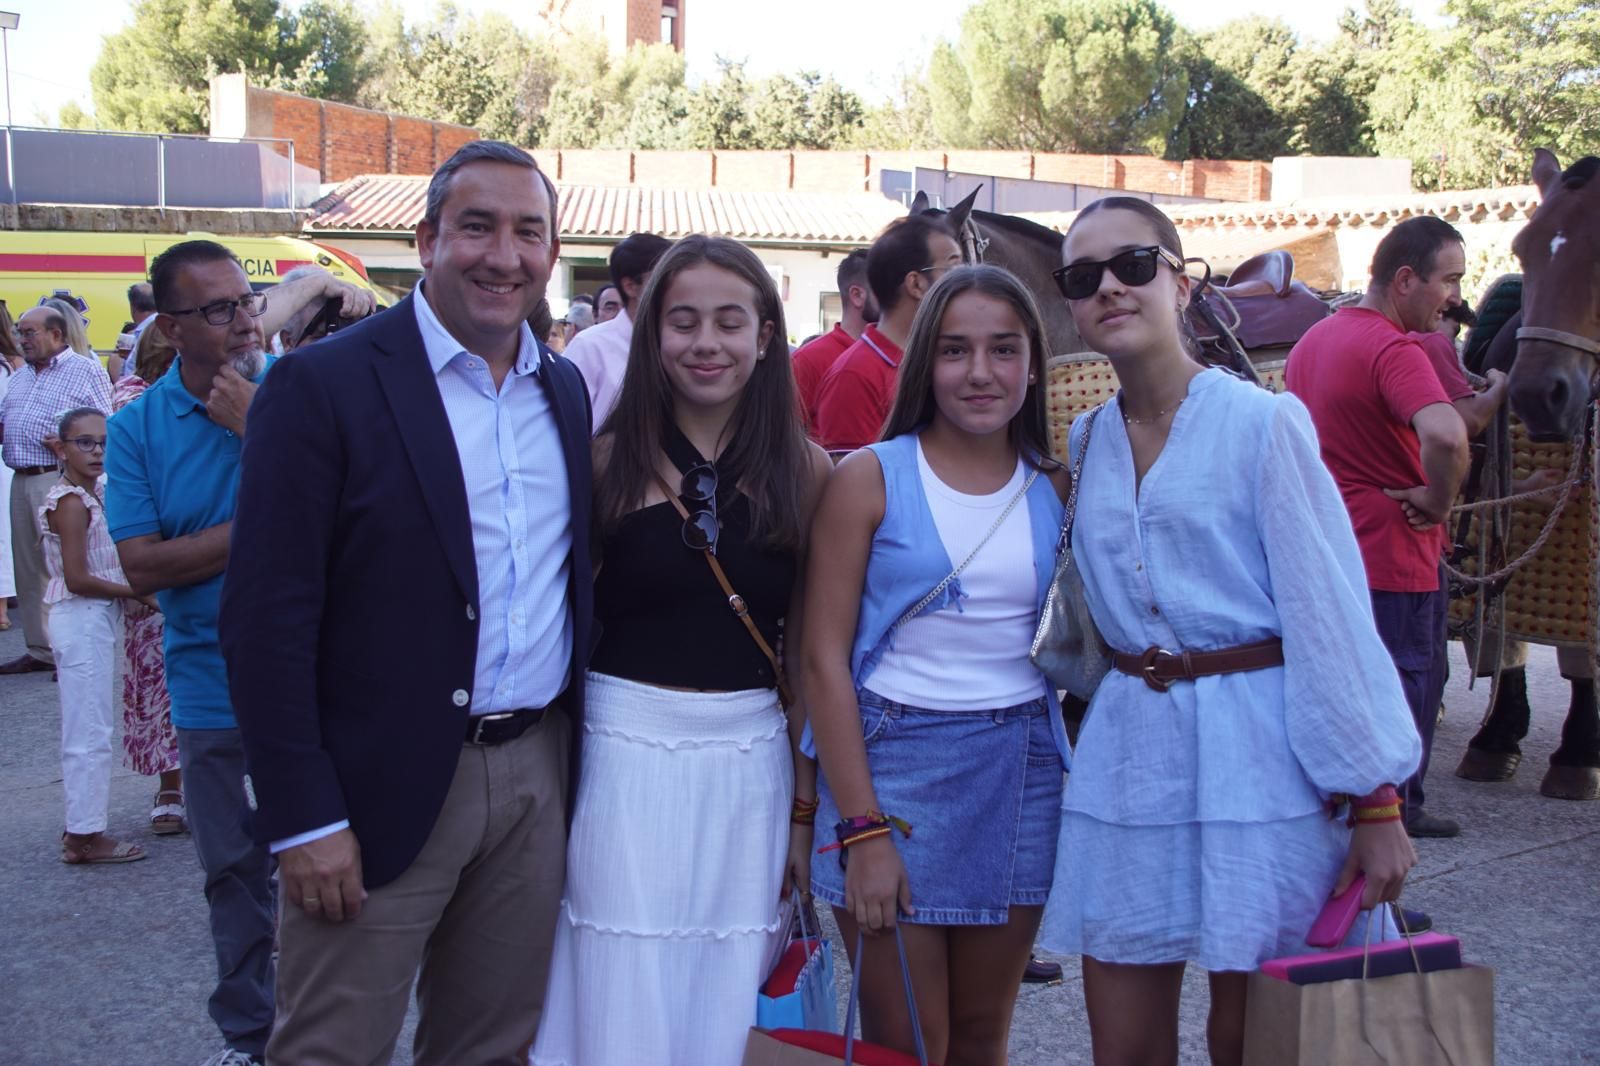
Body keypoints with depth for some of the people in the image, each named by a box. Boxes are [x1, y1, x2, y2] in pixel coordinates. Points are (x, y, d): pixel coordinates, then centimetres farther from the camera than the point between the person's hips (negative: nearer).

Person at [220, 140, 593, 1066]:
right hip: (385, 787, -5)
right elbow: (268, 619, -12)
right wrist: (305, 818, -15)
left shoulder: (567, 391, 9)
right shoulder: (324, 386, -10)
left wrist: (576, 758, 8)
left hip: (539, 776, 6)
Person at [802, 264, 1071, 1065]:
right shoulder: (871, 478, -5)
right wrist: (862, 829, -14)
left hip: (1021, 773, 3)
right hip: (893, 759, -3)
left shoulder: (1056, 489, 6)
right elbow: (824, 656, -9)